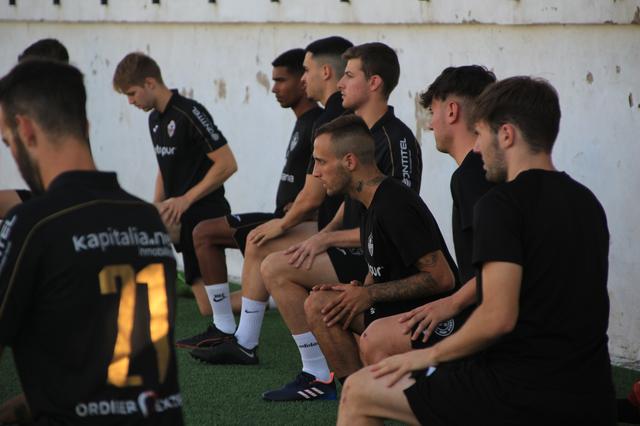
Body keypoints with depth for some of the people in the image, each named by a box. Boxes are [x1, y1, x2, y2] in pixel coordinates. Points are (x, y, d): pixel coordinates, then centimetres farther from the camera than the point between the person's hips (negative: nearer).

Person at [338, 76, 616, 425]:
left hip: (522, 392, -8)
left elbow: (498, 317, -22)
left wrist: (430, 355, -5)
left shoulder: (503, 204, -13)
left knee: (357, 393, 6)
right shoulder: (586, 201, 12)